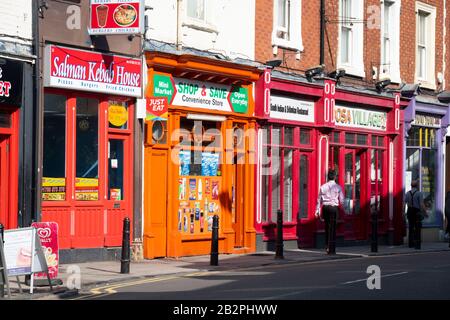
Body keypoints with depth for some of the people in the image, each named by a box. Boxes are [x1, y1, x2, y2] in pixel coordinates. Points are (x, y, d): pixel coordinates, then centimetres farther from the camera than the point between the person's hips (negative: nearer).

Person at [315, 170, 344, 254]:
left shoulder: (323, 187, 5)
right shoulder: (338, 187, -2)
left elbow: (319, 200, 7)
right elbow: (341, 200, -1)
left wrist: (317, 210, 13)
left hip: (325, 207, 3)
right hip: (334, 207, -3)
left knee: (327, 227, 16)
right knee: (332, 228, 0)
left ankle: (328, 246, 17)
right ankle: (331, 249, 0)